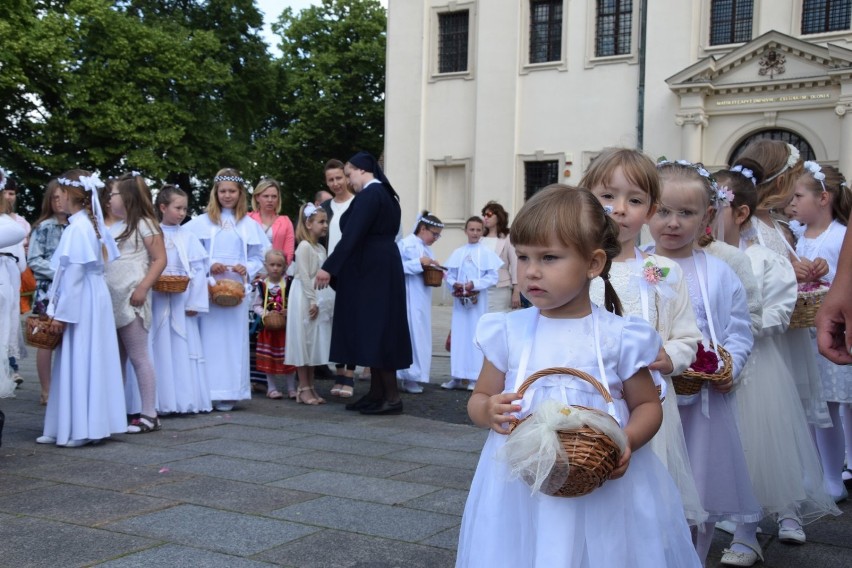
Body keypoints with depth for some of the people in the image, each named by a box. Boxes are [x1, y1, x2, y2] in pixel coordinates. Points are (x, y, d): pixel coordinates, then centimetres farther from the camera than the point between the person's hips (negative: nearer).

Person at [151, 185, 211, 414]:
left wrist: (194, 303, -6)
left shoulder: (188, 237, 1)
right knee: (159, 350, 3)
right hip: (156, 301, 0)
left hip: (181, 301, 0)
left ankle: (185, 401, 8)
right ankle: (162, 402, 9)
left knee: (184, 350, 1)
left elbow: (199, 271, -1)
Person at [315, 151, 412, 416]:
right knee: (377, 331, 12)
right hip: (383, 269, 10)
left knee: (373, 331, -6)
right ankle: (377, 393, 17)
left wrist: (329, 267, -22)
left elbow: (352, 235, -22)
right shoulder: (386, 194, 15)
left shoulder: (369, 195, -15)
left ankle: (392, 396, -3)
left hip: (370, 271, -10)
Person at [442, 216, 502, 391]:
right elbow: (449, 275, 8)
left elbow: (493, 277, -6)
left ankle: (475, 377, 3)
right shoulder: (458, 253, 7)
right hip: (460, 300, 3)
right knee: (459, 335, 6)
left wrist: (475, 284, -16)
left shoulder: (486, 254, -2)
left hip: (478, 301, -3)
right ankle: (458, 376, 13)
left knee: (475, 335, -2)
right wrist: (454, 284, -12)